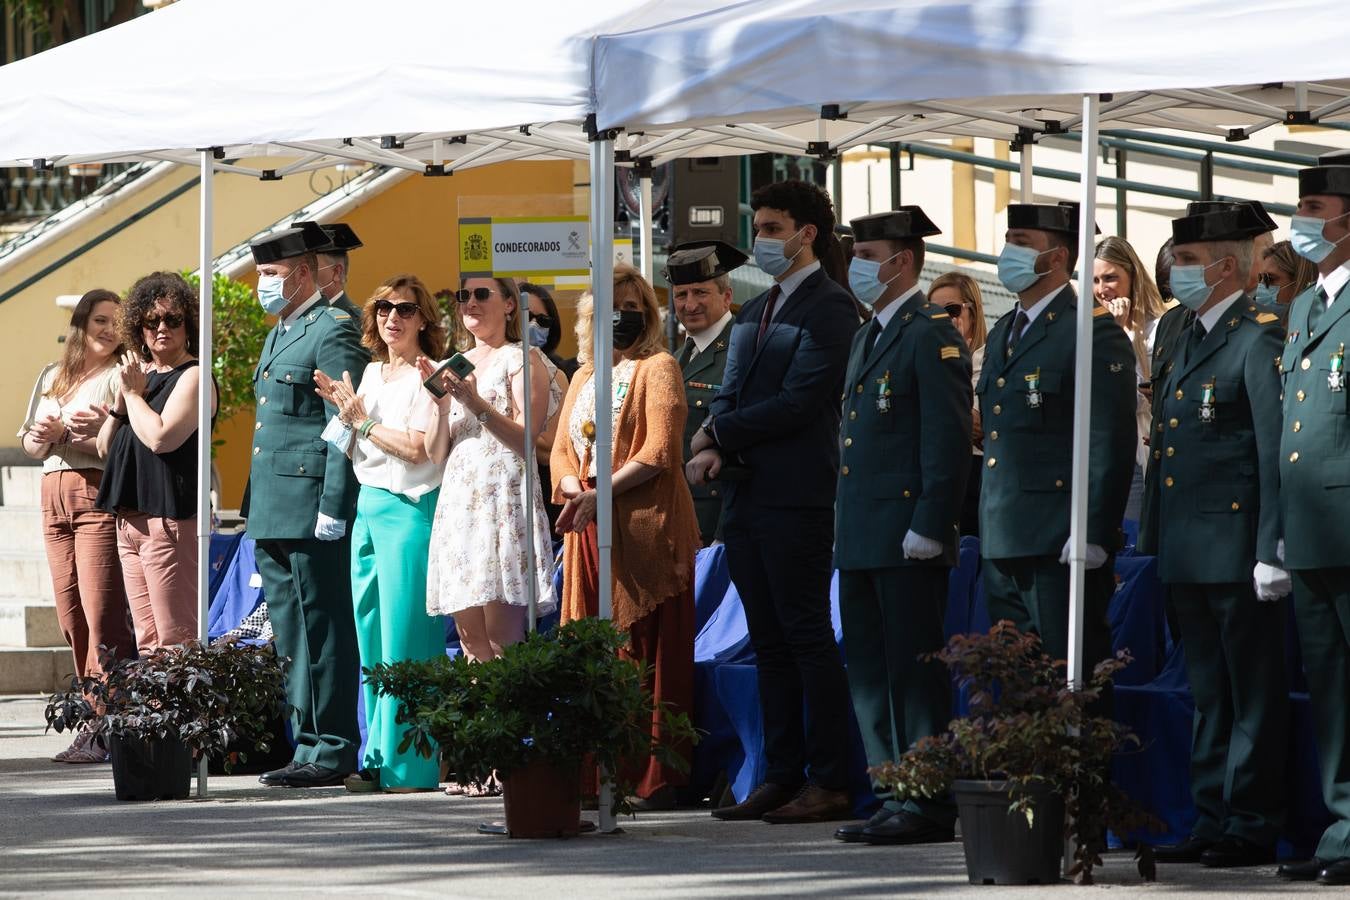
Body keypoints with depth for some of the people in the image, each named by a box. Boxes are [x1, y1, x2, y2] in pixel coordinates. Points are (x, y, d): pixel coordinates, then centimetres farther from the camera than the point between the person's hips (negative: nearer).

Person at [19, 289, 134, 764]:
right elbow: (31, 446, 20)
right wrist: (45, 436, -2)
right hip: (55, 494, 6)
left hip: (100, 494, -6)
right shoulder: (52, 378, 20)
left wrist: (90, 430, -25)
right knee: (70, 616, 3)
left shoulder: (121, 376, 1)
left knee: (101, 612, -13)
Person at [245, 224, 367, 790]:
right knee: (289, 636, 10)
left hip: (310, 510, -10)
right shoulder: (278, 335, 21)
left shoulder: (333, 332, -8)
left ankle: (333, 753, -4)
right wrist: (254, 504, 19)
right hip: (272, 511, 10)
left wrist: (333, 509, -19)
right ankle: (308, 748, 15)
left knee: (321, 631, -7)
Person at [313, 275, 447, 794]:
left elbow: (416, 448, -15)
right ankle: (380, 759, 13)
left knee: (404, 643, -8)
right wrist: (345, 412, 1)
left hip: (408, 511, -8)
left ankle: (411, 766, -6)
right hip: (368, 508, 8)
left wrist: (363, 421, -8)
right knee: (372, 641, 8)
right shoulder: (371, 373, 16)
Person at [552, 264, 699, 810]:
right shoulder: (584, 378, 20)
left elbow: (659, 453, -10)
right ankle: (596, 773, 5)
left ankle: (653, 778, -7)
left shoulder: (658, 368, 1)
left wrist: (603, 494, -16)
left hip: (645, 526, -6)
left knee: (645, 652, -7)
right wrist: (573, 491, -5)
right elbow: (562, 451, 17)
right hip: (587, 530, 6)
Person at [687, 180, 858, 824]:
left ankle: (828, 782, -6)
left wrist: (720, 434, -9)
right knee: (770, 643, 9)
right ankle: (783, 776, 13)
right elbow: (732, 392, 17)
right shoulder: (755, 310, 20)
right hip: (747, 498, 9)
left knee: (807, 636, -7)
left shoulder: (829, 307, -9)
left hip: (797, 499, -9)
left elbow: (798, 402, -16)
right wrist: (710, 448, -4)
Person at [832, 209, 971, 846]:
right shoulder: (869, 336, 20)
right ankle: (894, 798, 15)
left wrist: (928, 527, -20)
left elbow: (948, 438, -15)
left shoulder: (931, 334, -10)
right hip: (862, 540, 10)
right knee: (870, 672, 10)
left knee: (914, 669, -7)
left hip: (907, 537, -10)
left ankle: (928, 806, -4)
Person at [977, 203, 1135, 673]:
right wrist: (983, 529, 16)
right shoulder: (1002, 334, 19)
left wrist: (1093, 540, -19)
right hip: (1003, 547, 9)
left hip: (1060, 547, -9)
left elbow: (1112, 445, -13)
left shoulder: (1095, 333, -8)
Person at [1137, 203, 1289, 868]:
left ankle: (1252, 826, 0)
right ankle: (1211, 820, 18)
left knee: (1253, 694, -2)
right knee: (1209, 695, 13)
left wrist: (1272, 553, -19)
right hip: (1188, 553, 9)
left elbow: (1276, 454, -15)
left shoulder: (1259, 339, -10)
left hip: (1237, 552, -9)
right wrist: (1154, 540, 16)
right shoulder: (1188, 341, 17)